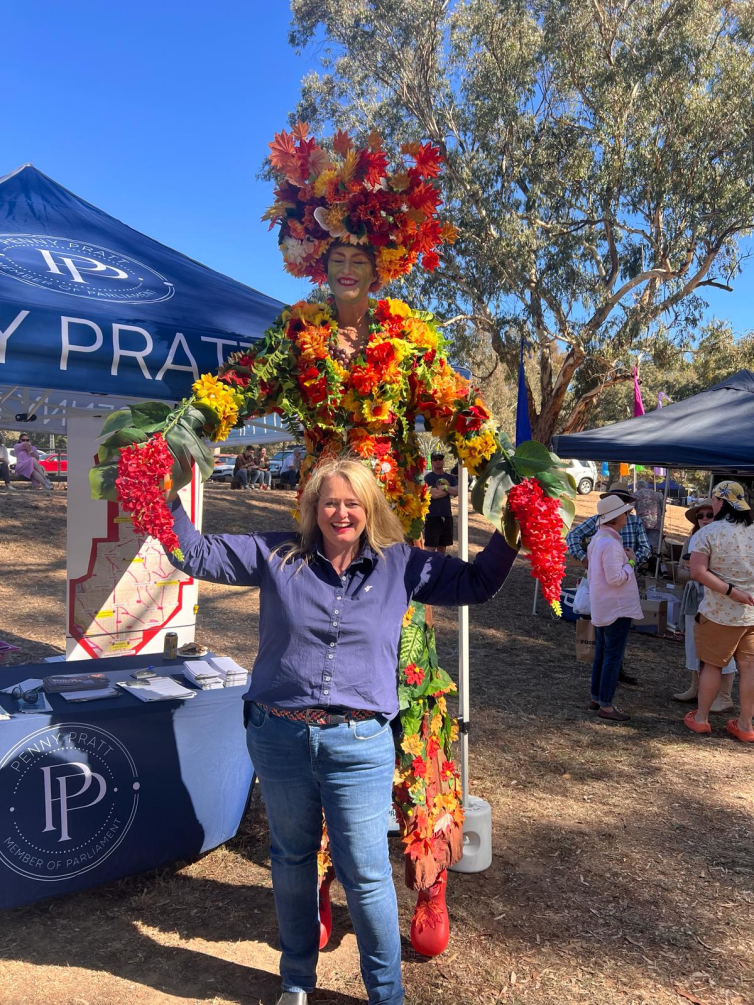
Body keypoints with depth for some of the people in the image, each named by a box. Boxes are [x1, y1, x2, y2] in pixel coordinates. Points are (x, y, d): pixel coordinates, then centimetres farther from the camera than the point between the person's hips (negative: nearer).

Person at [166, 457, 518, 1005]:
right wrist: (170, 498, -5)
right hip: (280, 737, 2)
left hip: (359, 745, -1)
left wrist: (511, 532, -3)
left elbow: (476, 582, 8)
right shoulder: (277, 556, 0)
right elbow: (197, 554, 4)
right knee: (292, 861, 21)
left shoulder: (402, 565, 1)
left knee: (366, 873, 6)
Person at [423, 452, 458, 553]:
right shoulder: (428, 477, -4)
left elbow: (457, 491, -4)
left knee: (442, 547, 13)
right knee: (431, 547, -6)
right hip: (432, 516, -5)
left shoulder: (451, 478, 12)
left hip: (447, 516, 5)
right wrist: (450, 491, -3)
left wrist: (445, 487, -14)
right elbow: (434, 494, -17)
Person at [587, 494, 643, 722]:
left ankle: (596, 698, 24)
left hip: (602, 607, 10)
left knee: (602, 652, 16)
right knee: (613, 656, -4)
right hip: (617, 607, -10)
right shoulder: (611, 543, -22)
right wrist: (631, 562, -11)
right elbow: (616, 578, -23)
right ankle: (606, 706, 1)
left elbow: (591, 574, 18)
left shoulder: (597, 539, 10)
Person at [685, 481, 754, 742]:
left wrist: (730, 591, -20)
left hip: (719, 613, -3)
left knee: (712, 665, 9)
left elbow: (697, 571, -21)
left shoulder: (708, 533, -12)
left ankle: (701, 718, 21)